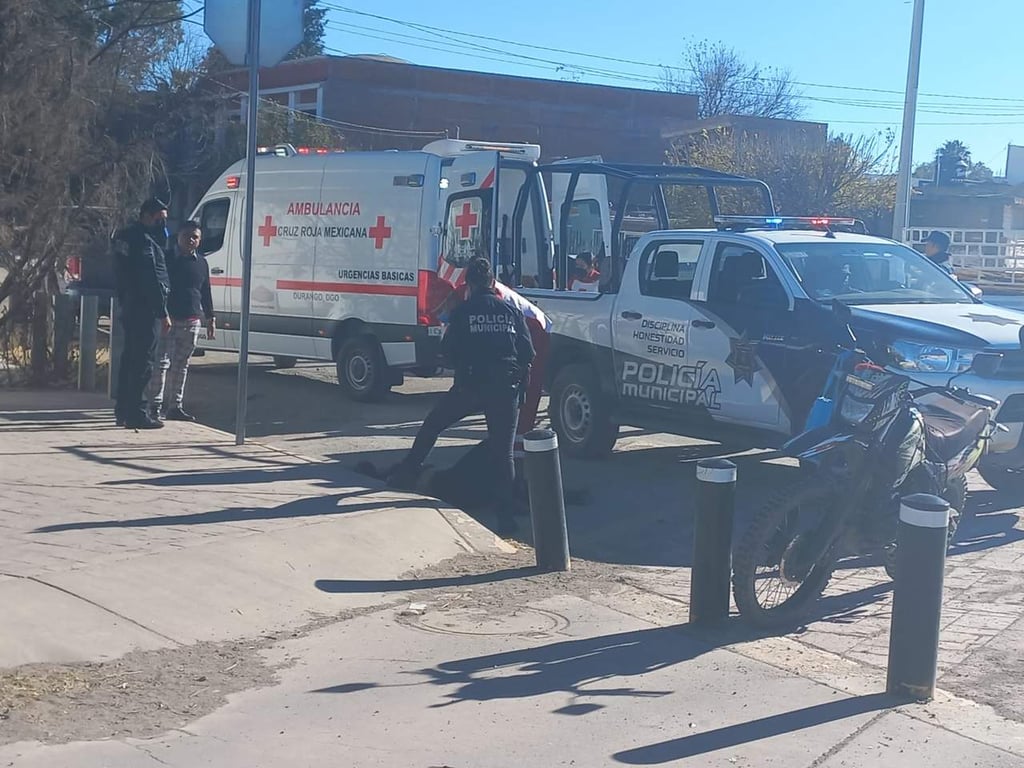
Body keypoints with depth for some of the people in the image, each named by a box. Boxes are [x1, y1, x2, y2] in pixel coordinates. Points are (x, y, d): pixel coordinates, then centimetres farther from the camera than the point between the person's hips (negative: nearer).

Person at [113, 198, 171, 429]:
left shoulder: (126, 237, 16)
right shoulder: (143, 241, -16)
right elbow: (152, 281, -20)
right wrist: (163, 312, -19)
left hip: (130, 308, 11)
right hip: (145, 310, -11)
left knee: (130, 358, 15)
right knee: (143, 362, -8)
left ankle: (123, 410, 22)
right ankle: (135, 414, -7)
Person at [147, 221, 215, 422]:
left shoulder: (201, 263, 14)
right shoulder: (167, 258, -1)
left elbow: (206, 292, 19)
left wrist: (210, 318, 16)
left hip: (191, 321, 5)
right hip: (168, 318, -5)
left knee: (181, 365, 9)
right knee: (162, 363, -6)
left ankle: (175, 407, 14)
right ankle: (155, 406, -4)